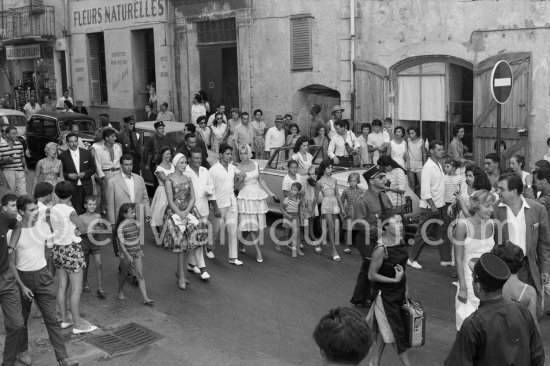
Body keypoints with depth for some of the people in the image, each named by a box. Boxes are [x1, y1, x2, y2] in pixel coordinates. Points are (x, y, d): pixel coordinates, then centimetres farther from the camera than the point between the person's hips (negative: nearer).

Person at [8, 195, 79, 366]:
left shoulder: (43, 226, 0)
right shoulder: (16, 232, -10)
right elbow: (11, 263, -7)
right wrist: (22, 286, -13)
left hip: (42, 276, 2)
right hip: (22, 277, -2)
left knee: (51, 319, -3)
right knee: (21, 319, 13)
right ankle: (23, 351, 36)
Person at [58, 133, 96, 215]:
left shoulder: (87, 153, 6)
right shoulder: (63, 156, 0)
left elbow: (93, 168, 9)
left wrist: (85, 173, -8)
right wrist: (68, 175, -13)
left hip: (86, 187, 2)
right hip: (72, 189, -2)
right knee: (75, 212, -7)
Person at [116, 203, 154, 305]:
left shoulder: (135, 223, 2)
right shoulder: (121, 227, -17)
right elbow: (121, 243, -18)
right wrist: (127, 255, -22)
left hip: (137, 252, 5)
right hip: (126, 254, -5)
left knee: (140, 275, -1)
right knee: (124, 273, 15)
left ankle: (145, 298, -6)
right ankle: (121, 291, 41)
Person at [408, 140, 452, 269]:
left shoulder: (439, 165, 11)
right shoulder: (428, 167, -17)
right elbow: (425, 190, -22)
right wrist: (432, 206, -24)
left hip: (440, 205, 9)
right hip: (430, 206, -9)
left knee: (444, 232, 11)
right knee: (422, 233, 0)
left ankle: (446, 259, 19)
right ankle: (412, 259, 11)